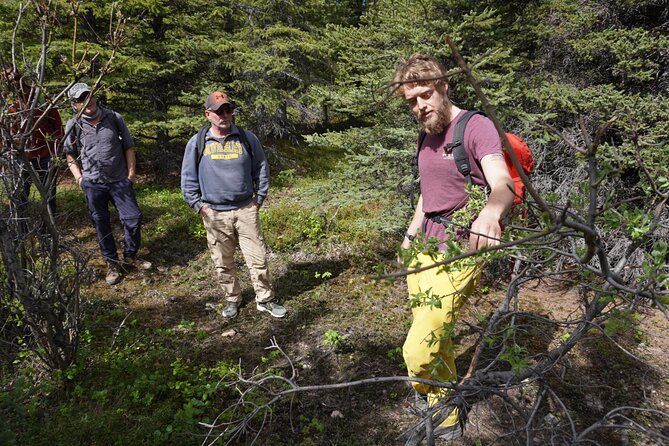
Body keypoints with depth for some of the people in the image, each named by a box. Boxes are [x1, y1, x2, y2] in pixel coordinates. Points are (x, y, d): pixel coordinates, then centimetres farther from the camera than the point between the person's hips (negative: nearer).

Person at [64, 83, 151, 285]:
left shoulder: (114, 118, -2)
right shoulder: (74, 125, -2)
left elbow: (128, 146, 6)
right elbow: (70, 155, 10)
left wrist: (131, 171, 2)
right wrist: (79, 177, 1)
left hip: (120, 180, 0)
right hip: (93, 184, 0)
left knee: (133, 218, -1)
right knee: (101, 224, 8)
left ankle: (130, 257, 22)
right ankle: (112, 263, 23)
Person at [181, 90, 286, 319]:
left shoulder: (247, 138, 2)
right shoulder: (197, 143, 0)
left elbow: (261, 169, 11)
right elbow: (188, 178, 6)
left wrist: (259, 198, 5)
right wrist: (198, 206, -1)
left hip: (246, 210, 0)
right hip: (215, 215, 0)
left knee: (258, 257, 2)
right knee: (223, 263, 10)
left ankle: (265, 299, 18)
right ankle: (232, 300, 29)